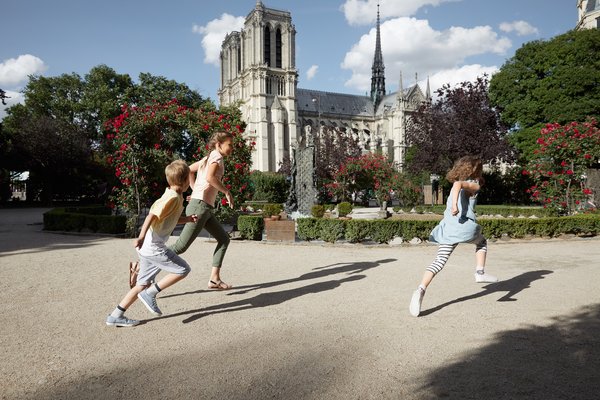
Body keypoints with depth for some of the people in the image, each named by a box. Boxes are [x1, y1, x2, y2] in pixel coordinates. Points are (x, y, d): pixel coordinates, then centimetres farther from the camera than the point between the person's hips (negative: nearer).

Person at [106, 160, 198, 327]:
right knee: (183, 269, -2)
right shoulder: (173, 197, -14)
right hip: (154, 247, -10)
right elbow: (152, 215, -24)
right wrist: (141, 237, -31)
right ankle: (150, 293, -2)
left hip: (148, 247, 10)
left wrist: (187, 219, 15)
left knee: (143, 284, 14)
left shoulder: (175, 196, 15)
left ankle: (116, 316, 17)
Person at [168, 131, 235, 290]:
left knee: (224, 239, 10)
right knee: (181, 246, -8)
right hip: (200, 206, -10)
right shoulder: (217, 157, -7)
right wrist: (227, 192, -15)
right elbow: (210, 177, -25)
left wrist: (195, 190, 24)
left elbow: (189, 170, 28)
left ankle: (214, 279, 8)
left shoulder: (208, 158, 19)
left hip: (205, 208, 10)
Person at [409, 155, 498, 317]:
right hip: (464, 226, -5)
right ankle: (480, 272, 16)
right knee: (482, 242, 29)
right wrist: (455, 205, -29)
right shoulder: (474, 184, 1)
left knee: (439, 261, -2)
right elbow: (459, 184, -18)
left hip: (448, 227, 5)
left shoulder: (457, 184, 21)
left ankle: (420, 290, -20)